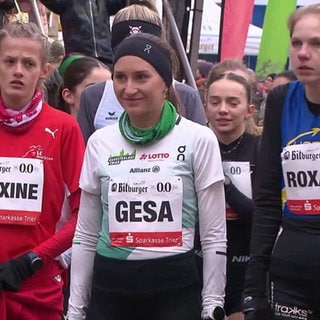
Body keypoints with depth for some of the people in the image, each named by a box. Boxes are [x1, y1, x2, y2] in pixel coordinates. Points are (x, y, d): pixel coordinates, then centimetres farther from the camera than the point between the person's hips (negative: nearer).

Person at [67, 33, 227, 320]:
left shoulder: (198, 140, -4)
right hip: (109, 288, 3)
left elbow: (214, 235, -1)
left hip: (175, 287, -2)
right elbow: (85, 235, 10)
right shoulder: (100, 143, 4)